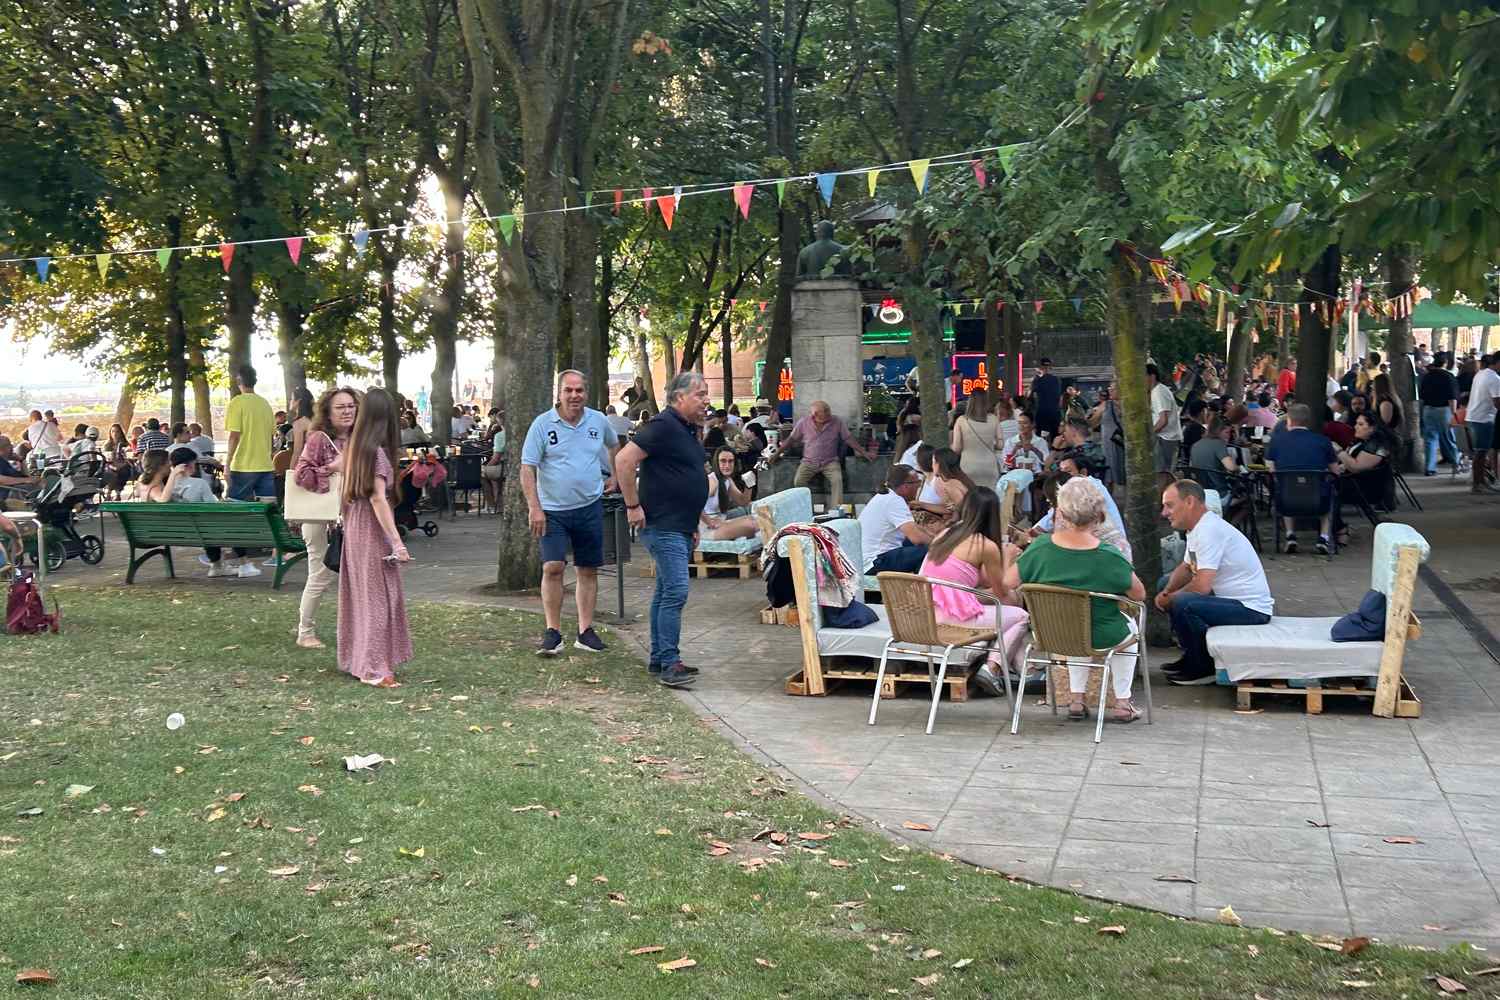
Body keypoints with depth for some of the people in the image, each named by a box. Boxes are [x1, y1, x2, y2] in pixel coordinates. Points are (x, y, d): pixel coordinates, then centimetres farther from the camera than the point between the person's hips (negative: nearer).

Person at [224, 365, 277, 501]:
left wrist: (228, 462, -9)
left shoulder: (237, 402, -8)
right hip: (266, 465, 5)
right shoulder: (265, 403, 9)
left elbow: (234, 435, -13)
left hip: (243, 466, -5)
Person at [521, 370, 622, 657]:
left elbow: (614, 446, 25)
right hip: (553, 510, -3)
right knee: (553, 567, -13)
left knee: (588, 570, 7)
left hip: (589, 507, 3)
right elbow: (527, 468, -10)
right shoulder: (543, 424, -9)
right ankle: (553, 632, -4)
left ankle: (585, 631, 16)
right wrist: (534, 508, -17)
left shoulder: (598, 421, 2)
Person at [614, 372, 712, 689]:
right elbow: (624, 461, -20)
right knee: (676, 591, -14)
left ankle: (659, 660, 19)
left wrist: (693, 525, 25)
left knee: (666, 592, 13)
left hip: (681, 528, 10)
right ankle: (669, 664, -11)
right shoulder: (663, 426, -14)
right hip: (662, 527, -10)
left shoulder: (688, 431, 17)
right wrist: (633, 506, -18)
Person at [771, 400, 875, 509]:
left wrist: (864, 453, -1)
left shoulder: (836, 422, -1)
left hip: (830, 462, 0)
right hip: (809, 462, 0)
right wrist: (777, 453, 4)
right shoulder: (803, 423, -1)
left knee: (837, 479, -29)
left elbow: (849, 439, 4)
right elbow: (791, 439, 7)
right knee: (798, 481, -25)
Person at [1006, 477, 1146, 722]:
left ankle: (1076, 699, 36)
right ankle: (1122, 703, 32)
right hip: (1101, 638, -3)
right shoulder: (1110, 557, -23)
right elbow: (1139, 594, -11)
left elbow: (1008, 582, -7)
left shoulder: (1039, 548, -18)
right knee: (1128, 627, 32)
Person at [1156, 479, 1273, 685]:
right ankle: (1192, 657, 16)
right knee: (1166, 583, 15)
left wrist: (1168, 600, -12)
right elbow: (1186, 568, 20)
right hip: (1229, 597, 11)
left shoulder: (1209, 530, -23)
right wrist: (1166, 592, 0)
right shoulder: (1198, 527, 8)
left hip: (1251, 608, -11)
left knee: (1181, 604, -29)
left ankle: (1204, 667, -9)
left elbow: (1202, 586, -29)